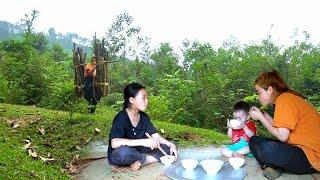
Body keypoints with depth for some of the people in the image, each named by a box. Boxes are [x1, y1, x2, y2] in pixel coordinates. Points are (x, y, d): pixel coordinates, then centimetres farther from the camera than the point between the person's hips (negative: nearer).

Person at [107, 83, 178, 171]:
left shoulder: (144, 117, 1)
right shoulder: (121, 118, -20)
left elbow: (155, 135, 1)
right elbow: (114, 143, -33)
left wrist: (171, 144, -17)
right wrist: (143, 141, -40)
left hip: (137, 151, 7)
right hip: (118, 155, -6)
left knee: (167, 148, -8)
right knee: (124, 151, -42)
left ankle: (139, 161, -19)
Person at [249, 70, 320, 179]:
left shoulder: (284, 99, -17)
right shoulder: (286, 97, 11)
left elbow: (282, 135, -22)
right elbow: (280, 127, 8)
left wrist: (260, 117, -11)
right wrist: (262, 114, 5)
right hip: (300, 147, 10)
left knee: (265, 148, -34)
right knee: (254, 140, 10)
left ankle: (275, 167, -5)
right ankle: (275, 166, -7)